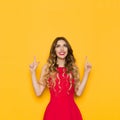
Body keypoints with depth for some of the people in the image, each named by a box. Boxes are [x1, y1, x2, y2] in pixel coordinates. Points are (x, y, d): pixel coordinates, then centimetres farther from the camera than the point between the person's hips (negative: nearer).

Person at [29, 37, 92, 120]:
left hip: (71, 110, 1)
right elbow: (38, 92, -3)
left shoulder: (73, 68, 4)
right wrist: (33, 72, -6)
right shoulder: (47, 68, 1)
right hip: (53, 110, -1)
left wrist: (86, 72, -1)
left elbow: (78, 92, -2)